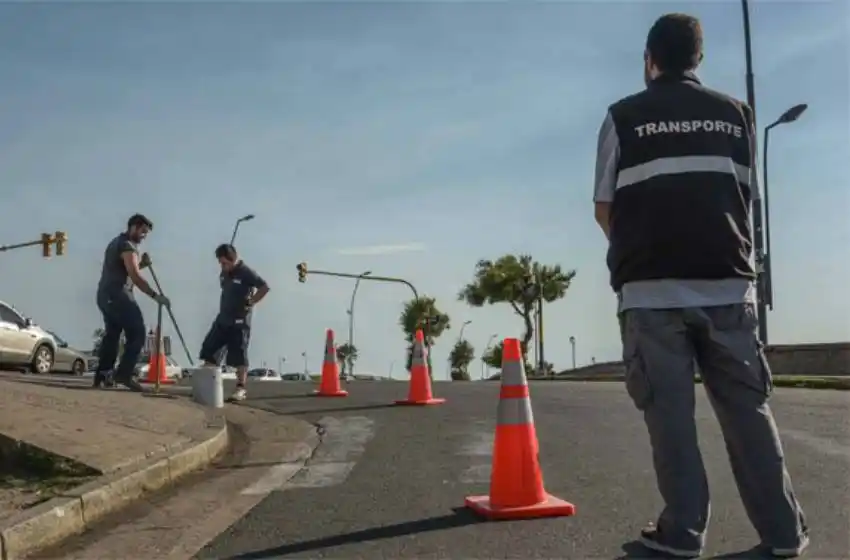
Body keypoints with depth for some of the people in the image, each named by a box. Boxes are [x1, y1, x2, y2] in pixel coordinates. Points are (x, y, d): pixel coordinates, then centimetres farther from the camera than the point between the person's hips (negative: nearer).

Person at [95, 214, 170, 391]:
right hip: (119, 296, -10)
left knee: (111, 335, 13)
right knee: (136, 334, -10)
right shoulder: (128, 246, -10)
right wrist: (155, 295, -21)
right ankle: (123, 373, -17)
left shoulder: (116, 242, 22)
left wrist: (141, 263, 15)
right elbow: (135, 276, -20)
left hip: (105, 295, 10)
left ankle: (102, 375, 11)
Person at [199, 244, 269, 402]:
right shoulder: (224, 273, 9)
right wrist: (226, 306, 14)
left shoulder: (246, 272, -14)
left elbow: (264, 287, -19)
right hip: (222, 319, 8)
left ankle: (241, 389, 0)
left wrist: (250, 303, -17)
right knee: (208, 350, 7)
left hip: (239, 322, -8)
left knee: (239, 356, -6)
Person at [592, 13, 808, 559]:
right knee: (748, 407, 9)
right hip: (727, 283, 3)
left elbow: (604, 208, 4)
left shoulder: (623, 116, 4)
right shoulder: (737, 113, 12)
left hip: (652, 288, -2)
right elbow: (749, 196, 13)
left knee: (670, 412, 2)